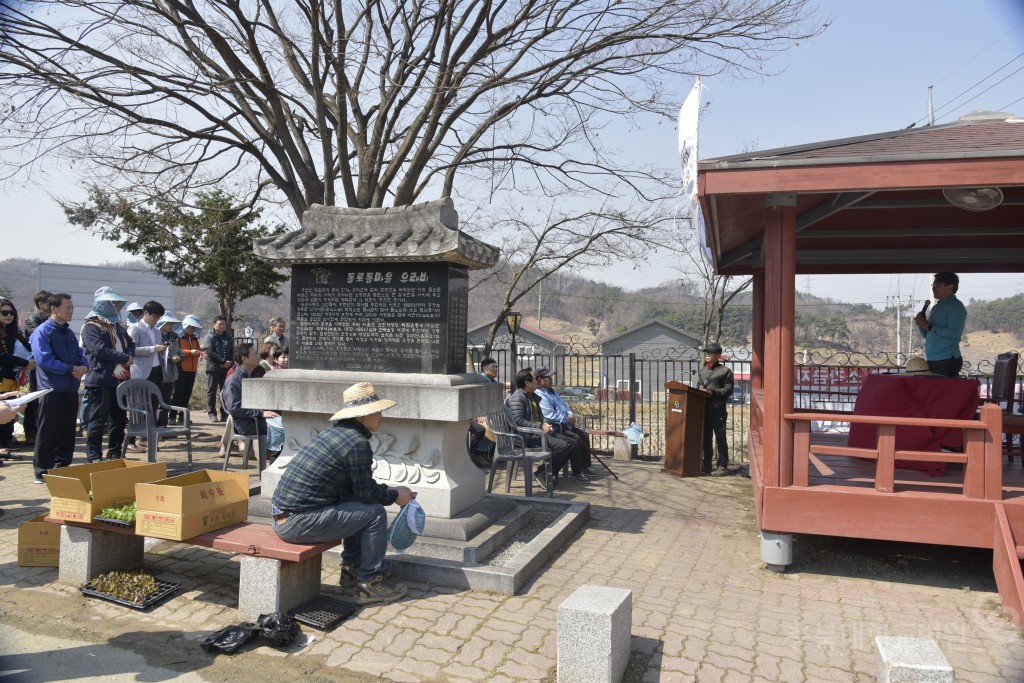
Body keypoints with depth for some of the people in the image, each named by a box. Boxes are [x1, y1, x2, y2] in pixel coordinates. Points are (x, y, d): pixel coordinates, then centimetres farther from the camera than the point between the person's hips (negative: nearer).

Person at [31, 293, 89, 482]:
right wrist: (71, 369, -17)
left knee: (68, 431, 12)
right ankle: (43, 472, 8)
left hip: (71, 389, 7)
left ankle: (63, 467, 22)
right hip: (52, 389, -7)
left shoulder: (69, 332, 16)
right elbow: (44, 360, -17)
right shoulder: (43, 332, -7)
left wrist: (83, 366, -5)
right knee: (48, 432, -1)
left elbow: (80, 355, 17)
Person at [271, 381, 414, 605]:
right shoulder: (358, 443, -17)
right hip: (299, 524, -10)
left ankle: (352, 570, 28)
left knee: (358, 505, 21)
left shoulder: (334, 431, 11)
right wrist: (395, 495, 8)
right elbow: (367, 492, -10)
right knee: (375, 513, -4)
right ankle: (369, 583, 7)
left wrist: (389, 490, 19)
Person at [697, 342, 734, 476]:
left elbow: (728, 390, -7)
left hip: (718, 410, -5)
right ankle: (706, 465, 17)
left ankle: (722, 466, 6)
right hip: (705, 409, 6)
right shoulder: (702, 370, 16)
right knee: (706, 438, 10)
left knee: (720, 438, -1)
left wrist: (712, 392, -16)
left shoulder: (725, 371, -2)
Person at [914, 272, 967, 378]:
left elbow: (954, 333, -19)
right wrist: (921, 324, 3)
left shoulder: (956, 306, -6)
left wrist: (929, 327, -17)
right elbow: (927, 335, 22)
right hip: (932, 360, 8)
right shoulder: (936, 307, 19)